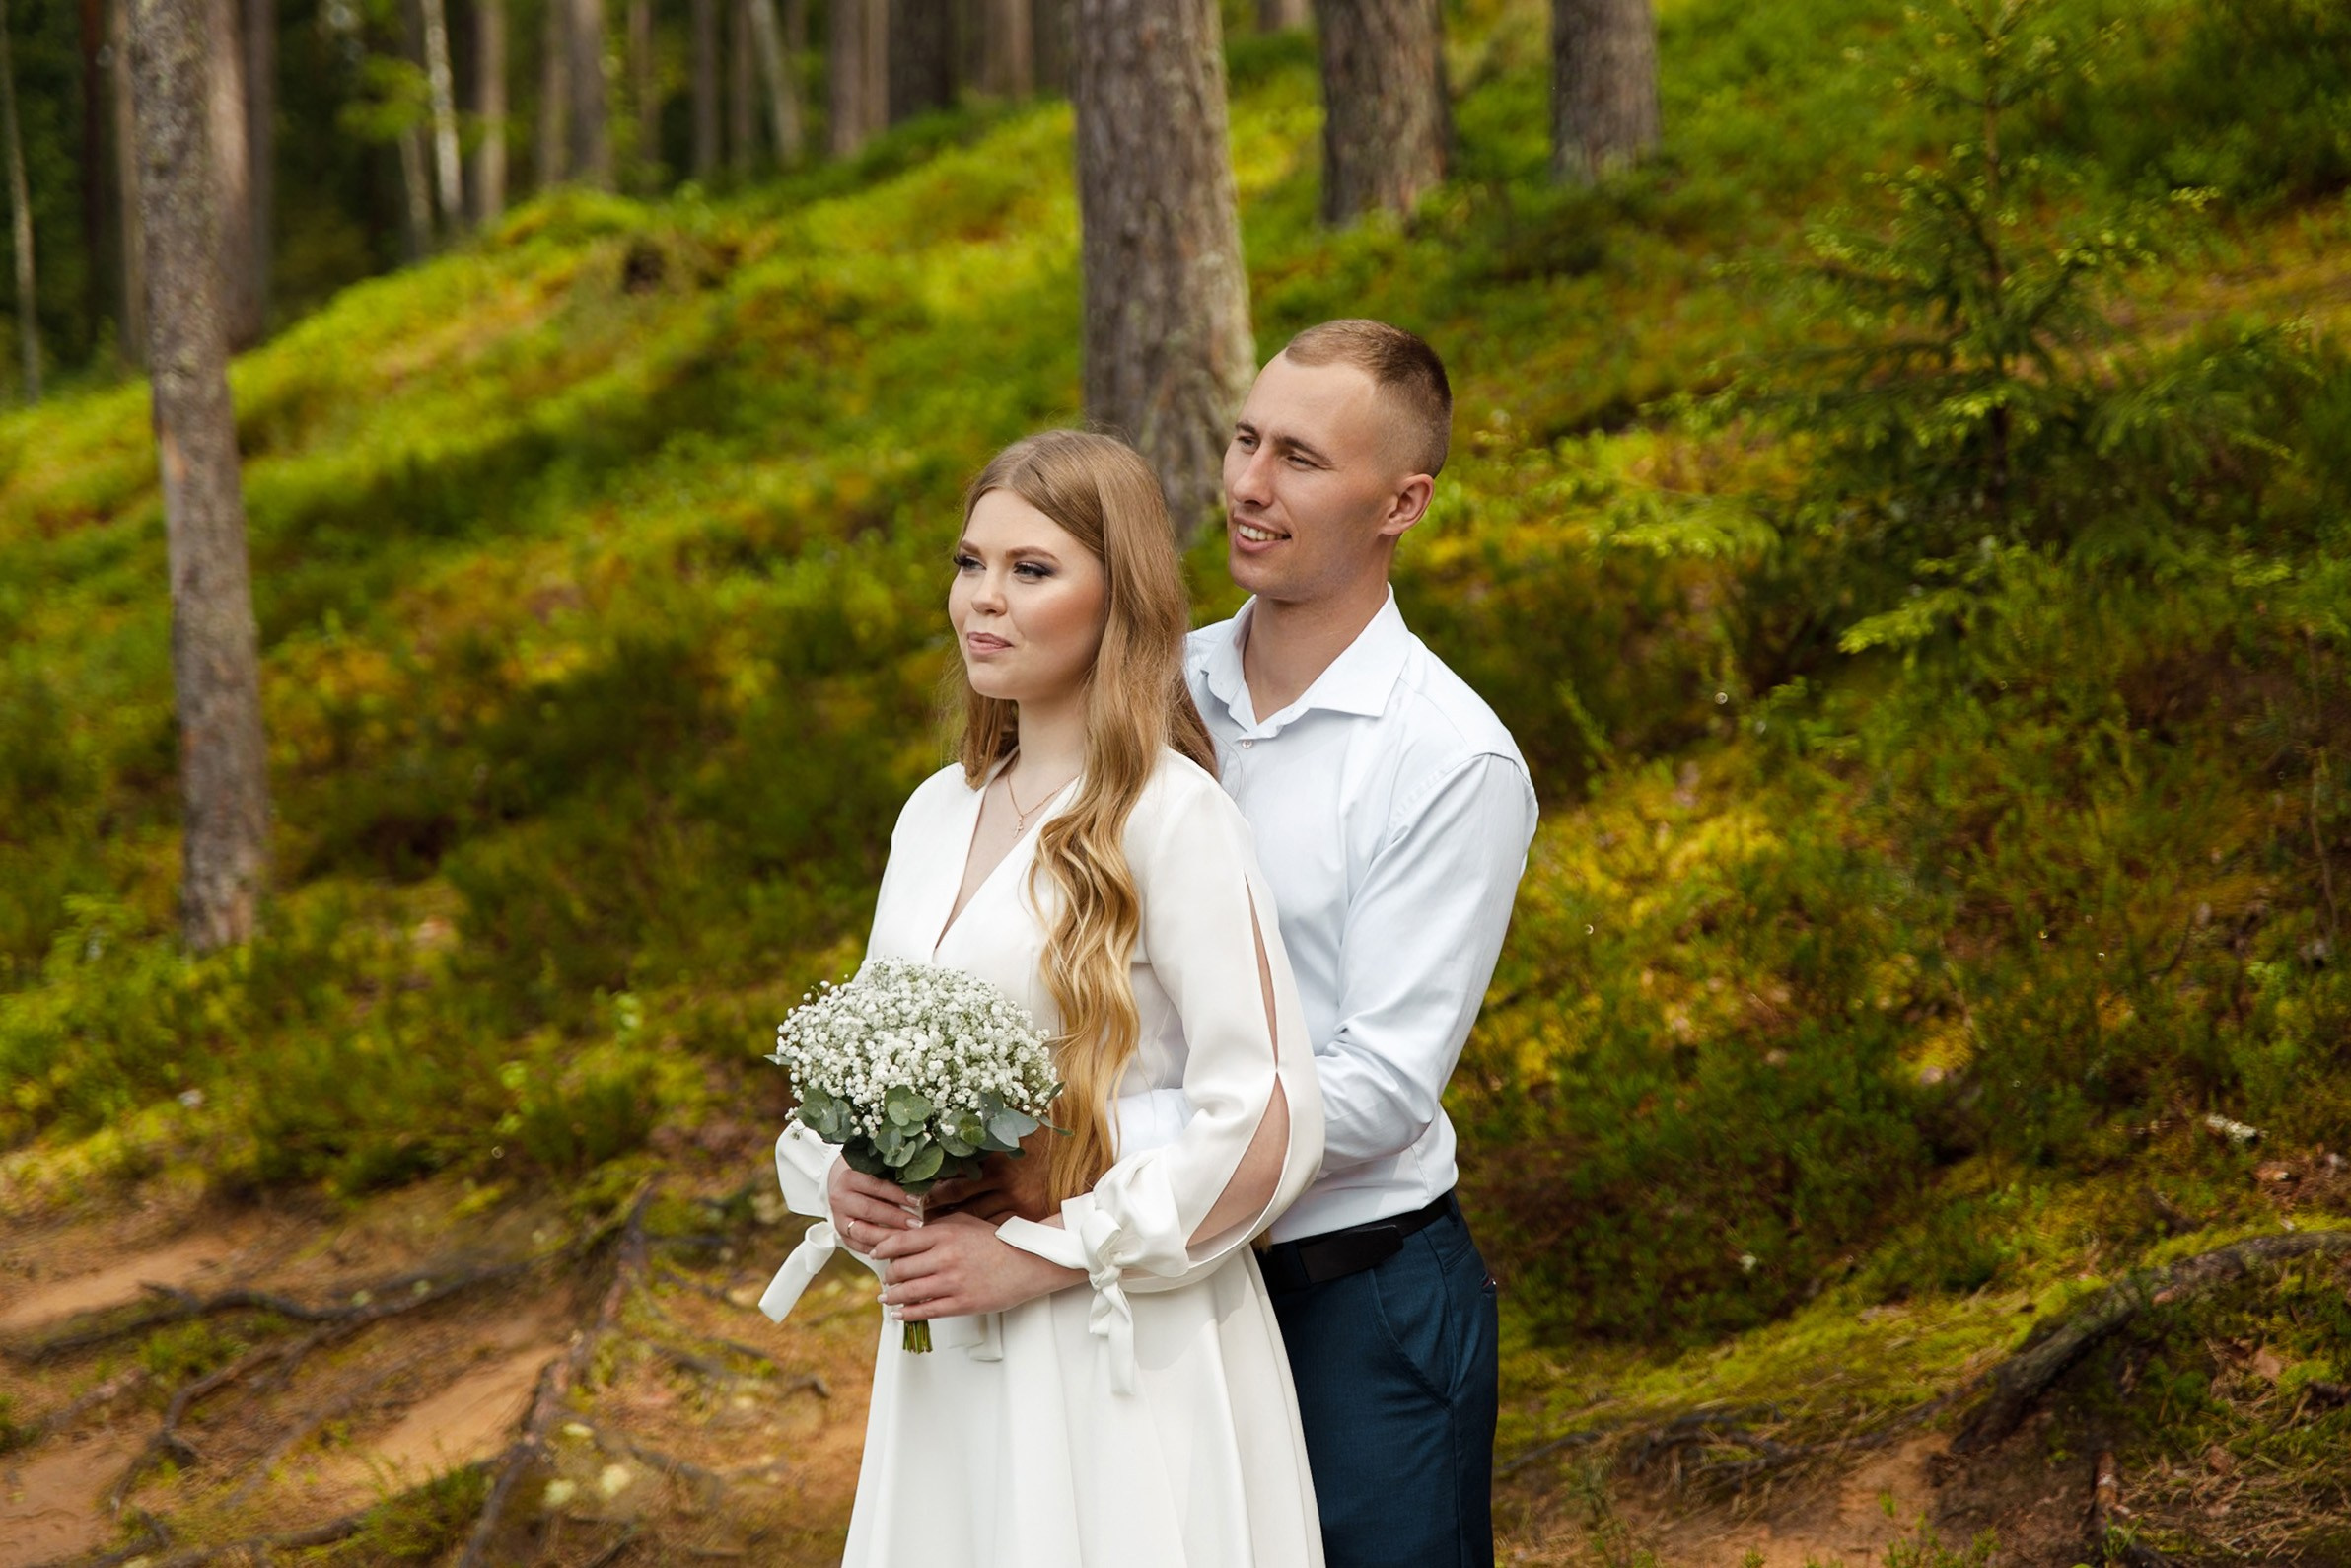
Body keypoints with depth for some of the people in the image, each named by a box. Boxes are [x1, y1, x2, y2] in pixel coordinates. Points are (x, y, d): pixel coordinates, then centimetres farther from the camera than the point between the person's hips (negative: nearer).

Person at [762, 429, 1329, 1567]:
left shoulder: (1169, 816, -12)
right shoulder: (937, 811, 9)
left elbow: (1266, 1122, -16)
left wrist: (1040, 1256, -15)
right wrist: (837, 1184, -2)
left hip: (1121, 1354, -6)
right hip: (944, 1344, 6)